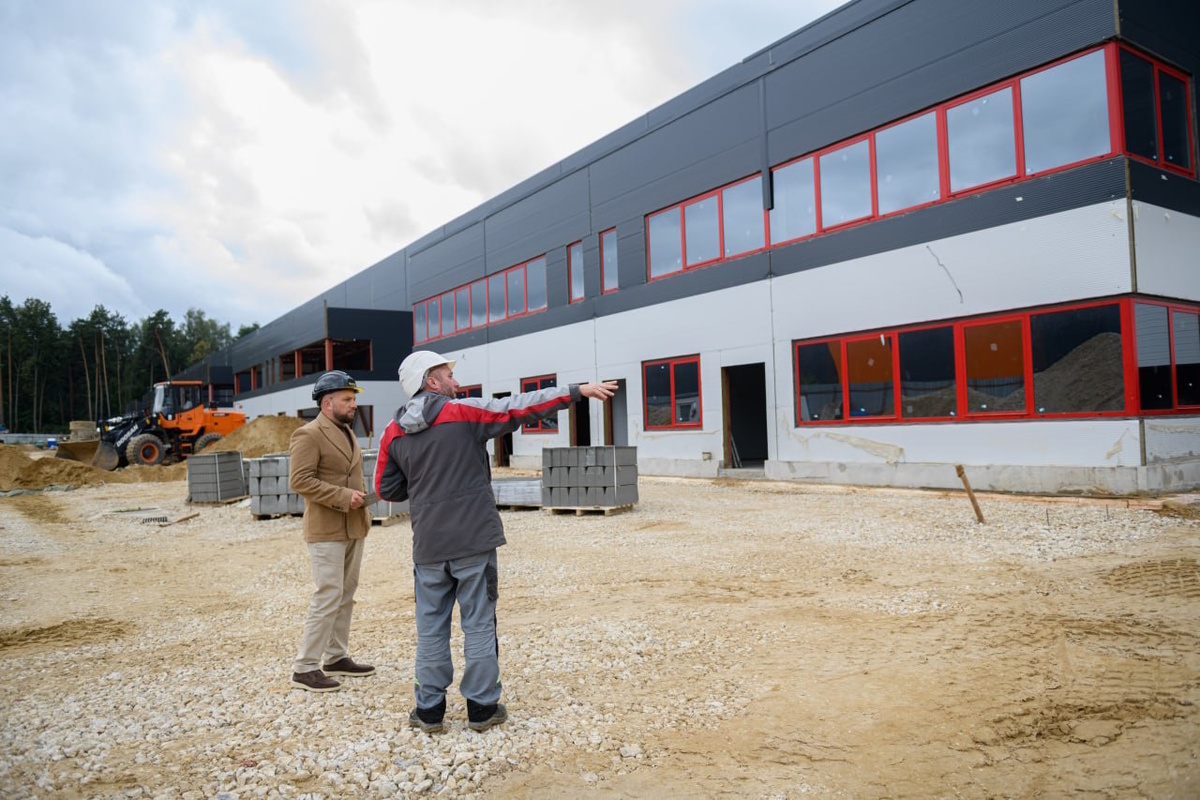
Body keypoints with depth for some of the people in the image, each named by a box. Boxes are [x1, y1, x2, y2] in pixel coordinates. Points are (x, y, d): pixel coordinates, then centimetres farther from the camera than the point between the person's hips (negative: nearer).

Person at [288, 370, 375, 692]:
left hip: (354, 528, 9)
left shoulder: (347, 432, 16)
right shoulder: (309, 435, -11)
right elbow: (299, 481, -19)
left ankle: (336, 657, 22)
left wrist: (362, 496, 10)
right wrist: (343, 497, -20)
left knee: (346, 595, 12)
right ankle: (304, 668, 0)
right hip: (327, 530, -9)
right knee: (328, 597, -8)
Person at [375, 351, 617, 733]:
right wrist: (578, 390, -7)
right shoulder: (464, 413, -8)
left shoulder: (393, 433, 4)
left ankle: (429, 709, 19)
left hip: (428, 545, 4)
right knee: (478, 623, 7)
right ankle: (482, 707, 15)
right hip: (474, 542, -3)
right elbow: (521, 407, -10)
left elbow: (387, 488, 11)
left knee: (431, 627, 13)